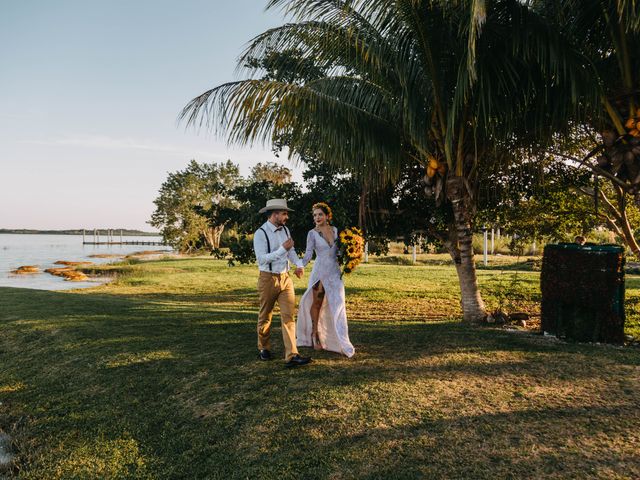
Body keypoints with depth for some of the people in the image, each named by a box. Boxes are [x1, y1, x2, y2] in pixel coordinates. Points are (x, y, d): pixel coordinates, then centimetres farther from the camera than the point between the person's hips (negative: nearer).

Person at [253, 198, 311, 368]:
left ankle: (291, 356, -8)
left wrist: (299, 264, -4)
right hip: (268, 279, -5)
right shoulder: (260, 233, -14)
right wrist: (282, 249, -23)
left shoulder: (285, 230, 6)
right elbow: (262, 259, -21)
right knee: (265, 316, 12)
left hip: (285, 278, 5)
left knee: (288, 315, -5)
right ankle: (263, 349, 34)